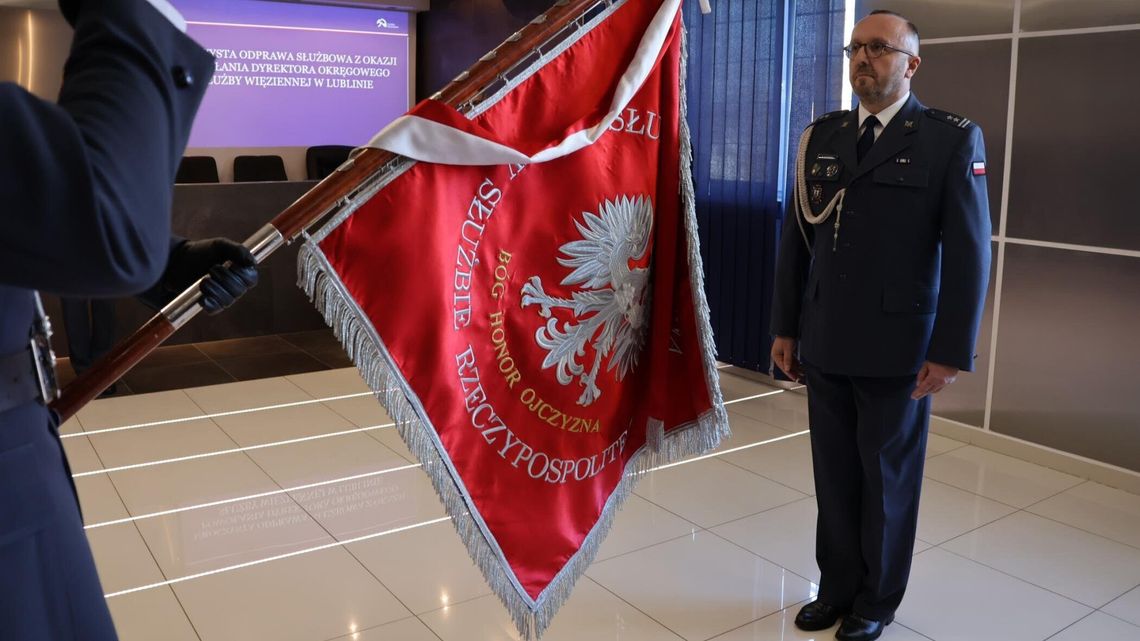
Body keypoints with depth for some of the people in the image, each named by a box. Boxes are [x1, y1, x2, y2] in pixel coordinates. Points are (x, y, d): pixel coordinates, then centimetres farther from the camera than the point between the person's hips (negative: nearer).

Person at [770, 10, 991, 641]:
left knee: (887, 478, 10)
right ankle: (837, 587, 30)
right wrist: (786, 327, 7)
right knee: (833, 475, 12)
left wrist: (950, 352, -12)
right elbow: (797, 237, 9)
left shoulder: (952, 139, -4)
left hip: (897, 347, -3)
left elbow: (968, 253, -8)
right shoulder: (822, 135, 8)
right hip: (824, 344, 4)